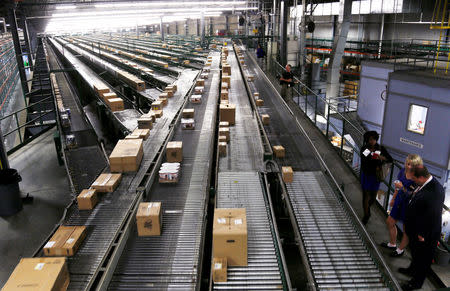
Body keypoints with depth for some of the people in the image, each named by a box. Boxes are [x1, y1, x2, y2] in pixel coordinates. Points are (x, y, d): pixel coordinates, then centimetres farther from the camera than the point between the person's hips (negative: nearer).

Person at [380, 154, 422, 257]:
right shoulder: (403, 171, -5)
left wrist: (403, 188, -33)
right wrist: (393, 198, 21)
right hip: (399, 202, 8)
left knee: (406, 229, 13)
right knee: (390, 222, 21)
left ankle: (400, 249, 34)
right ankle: (392, 244, 44)